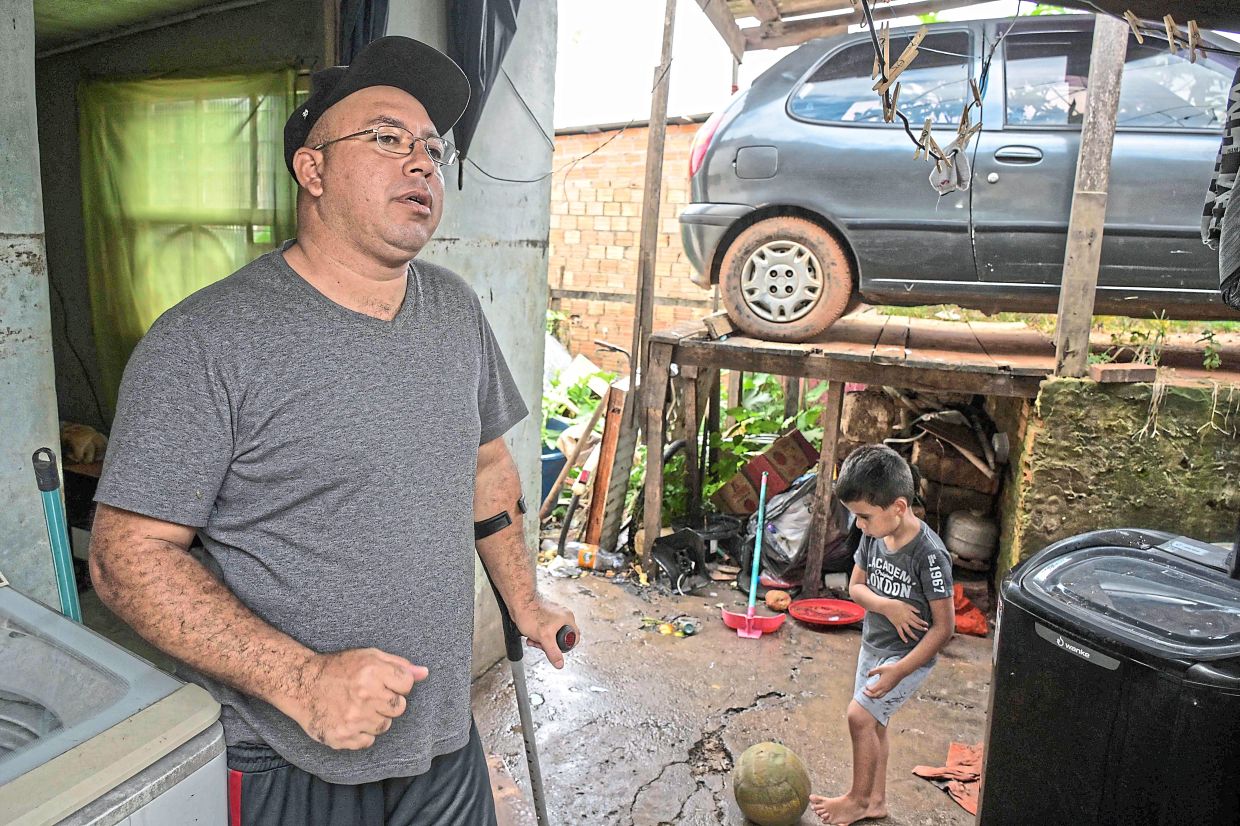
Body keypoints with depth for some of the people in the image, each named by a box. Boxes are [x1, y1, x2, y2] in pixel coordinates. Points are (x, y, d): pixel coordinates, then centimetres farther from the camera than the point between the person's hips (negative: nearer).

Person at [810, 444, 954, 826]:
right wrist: (886, 605, -18)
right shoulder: (873, 535, -8)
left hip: (910, 654, -7)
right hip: (873, 644, 7)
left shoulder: (928, 554, -27)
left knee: (860, 715, -9)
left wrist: (900, 670, -26)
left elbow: (944, 627, -21)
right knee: (873, 721, 15)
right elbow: (856, 587, 4)